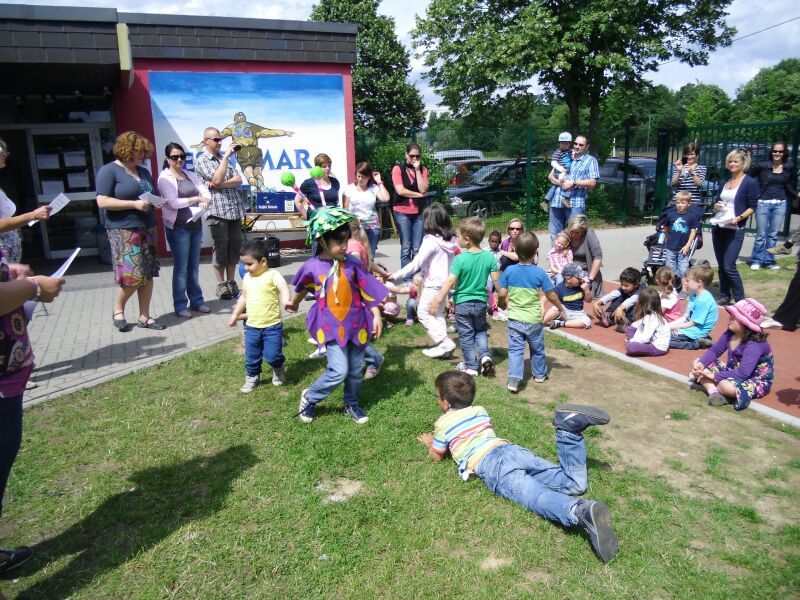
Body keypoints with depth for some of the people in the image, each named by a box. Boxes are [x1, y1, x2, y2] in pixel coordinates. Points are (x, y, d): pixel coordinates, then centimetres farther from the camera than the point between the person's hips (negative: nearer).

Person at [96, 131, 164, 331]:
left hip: (147, 230, 7)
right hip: (123, 231, -7)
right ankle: (118, 309, 14)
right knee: (133, 276, -11)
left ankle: (144, 317, 13)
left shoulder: (144, 172, 17)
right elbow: (103, 202, -13)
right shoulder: (109, 170, -4)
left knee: (148, 275, 4)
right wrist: (134, 204, -19)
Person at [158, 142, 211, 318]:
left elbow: (206, 192, 4)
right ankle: (180, 305, 7)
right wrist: (196, 199, -8)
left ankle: (196, 300, 20)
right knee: (181, 268, -1)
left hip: (196, 225, 5)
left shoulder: (190, 175, 13)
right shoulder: (164, 178, -4)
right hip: (178, 227, -5)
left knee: (194, 266, 11)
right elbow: (174, 203, -14)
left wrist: (204, 201, -18)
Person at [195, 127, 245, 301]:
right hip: (217, 209, -5)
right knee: (220, 247, -2)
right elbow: (217, 179, -14)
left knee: (234, 246, 5)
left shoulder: (224, 158, 19)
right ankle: (221, 284, 6)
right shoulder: (202, 160, 1)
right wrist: (225, 157, -9)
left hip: (235, 209, 6)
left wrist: (221, 185, -10)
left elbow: (238, 180, 7)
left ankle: (231, 282, 13)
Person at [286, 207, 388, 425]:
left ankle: (352, 404, 35)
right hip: (331, 327, -3)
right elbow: (301, 288, 12)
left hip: (355, 323, 3)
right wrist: (294, 303, 31)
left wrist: (377, 316, 1)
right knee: (339, 371, -11)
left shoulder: (352, 263, -6)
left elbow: (368, 290, 2)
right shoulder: (312, 266, -9)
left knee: (356, 369, 13)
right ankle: (309, 397, 13)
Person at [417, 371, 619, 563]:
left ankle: (581, 511, -57)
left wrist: (430, 443, 50)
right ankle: (568, 428, -18)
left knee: (539, 497, -28)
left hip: (490, 465, -5)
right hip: (513, 449, 5)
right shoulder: (479, 410, 31)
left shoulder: (442, 423, 16)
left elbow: (437, 456, 28)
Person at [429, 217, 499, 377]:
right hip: (481, 302, 4)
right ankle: (485, 355, 4)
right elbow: (496, 280, -3)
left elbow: (450, 281, -20)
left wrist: (437, 300, -17)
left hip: (463, 303, -4)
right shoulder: (489, 257, -7)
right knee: (481, 330, 24)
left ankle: (471, 366, 17)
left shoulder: (460, 259, -18)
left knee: (466, 335, 10)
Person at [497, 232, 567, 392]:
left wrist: (502, 303, 17)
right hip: (533, 320, -1)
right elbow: (551, 295, -6)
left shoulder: (509, 271, -9)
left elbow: (501, 294, -5)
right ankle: (540, 374, 36)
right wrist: (561, 308, 11)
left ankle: (514, 380, -6)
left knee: (515, 349, 5)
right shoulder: (540, 273, -13)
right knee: (537, 348, 19)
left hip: (515, 318, 1)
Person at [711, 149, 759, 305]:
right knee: (721, 266, 10)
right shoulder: (724, 182, 14)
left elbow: (752, 208, -7)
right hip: (718, 228, 6)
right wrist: (716, 206, -2)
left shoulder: (750, 183, -4)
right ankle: (724, 297, 20)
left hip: (735, 230, -6)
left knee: (729, 266, -11)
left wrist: (738, 218, -22)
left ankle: (740, 300, 0)